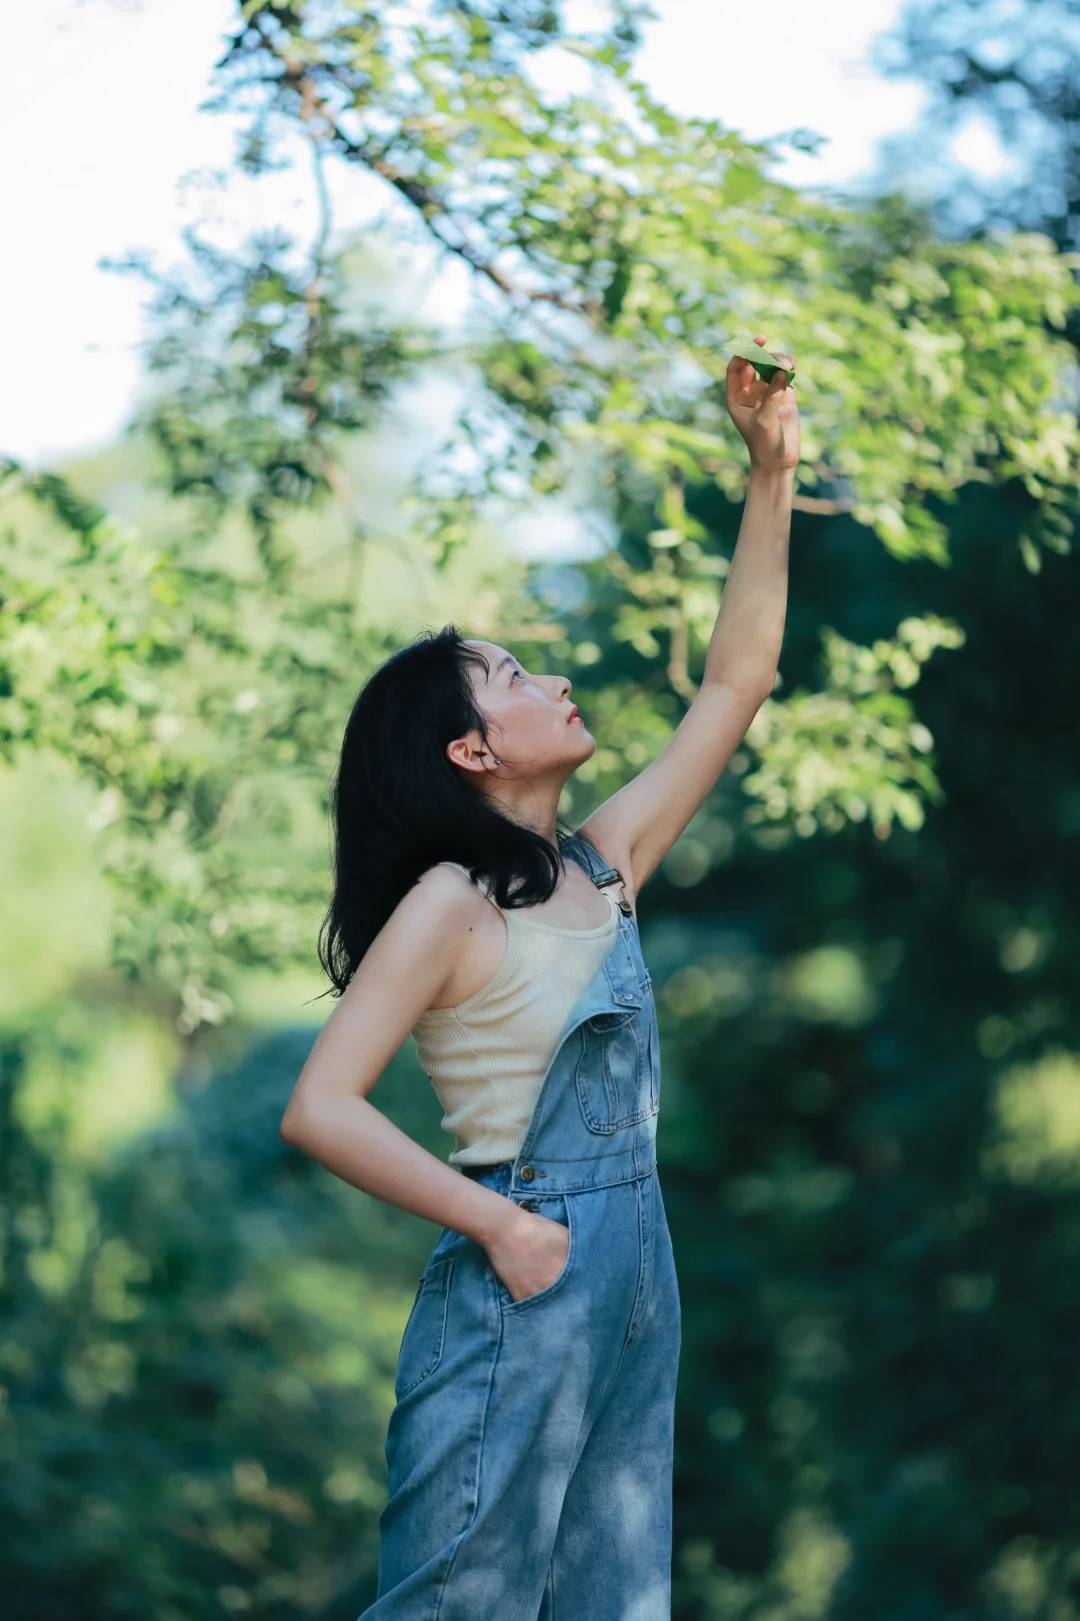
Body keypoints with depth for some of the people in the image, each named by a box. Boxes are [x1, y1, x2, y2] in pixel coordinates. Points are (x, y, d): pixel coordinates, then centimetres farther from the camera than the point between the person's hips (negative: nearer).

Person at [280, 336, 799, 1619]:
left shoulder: (599, 869, 10)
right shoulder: (449, 904, -12)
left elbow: (733, 684, 13)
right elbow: (318, 1108, -19)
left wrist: (773, 476, 9)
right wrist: (498, 1224, -18)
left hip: (635, 1278, 8)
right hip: (521, 1288, -8)